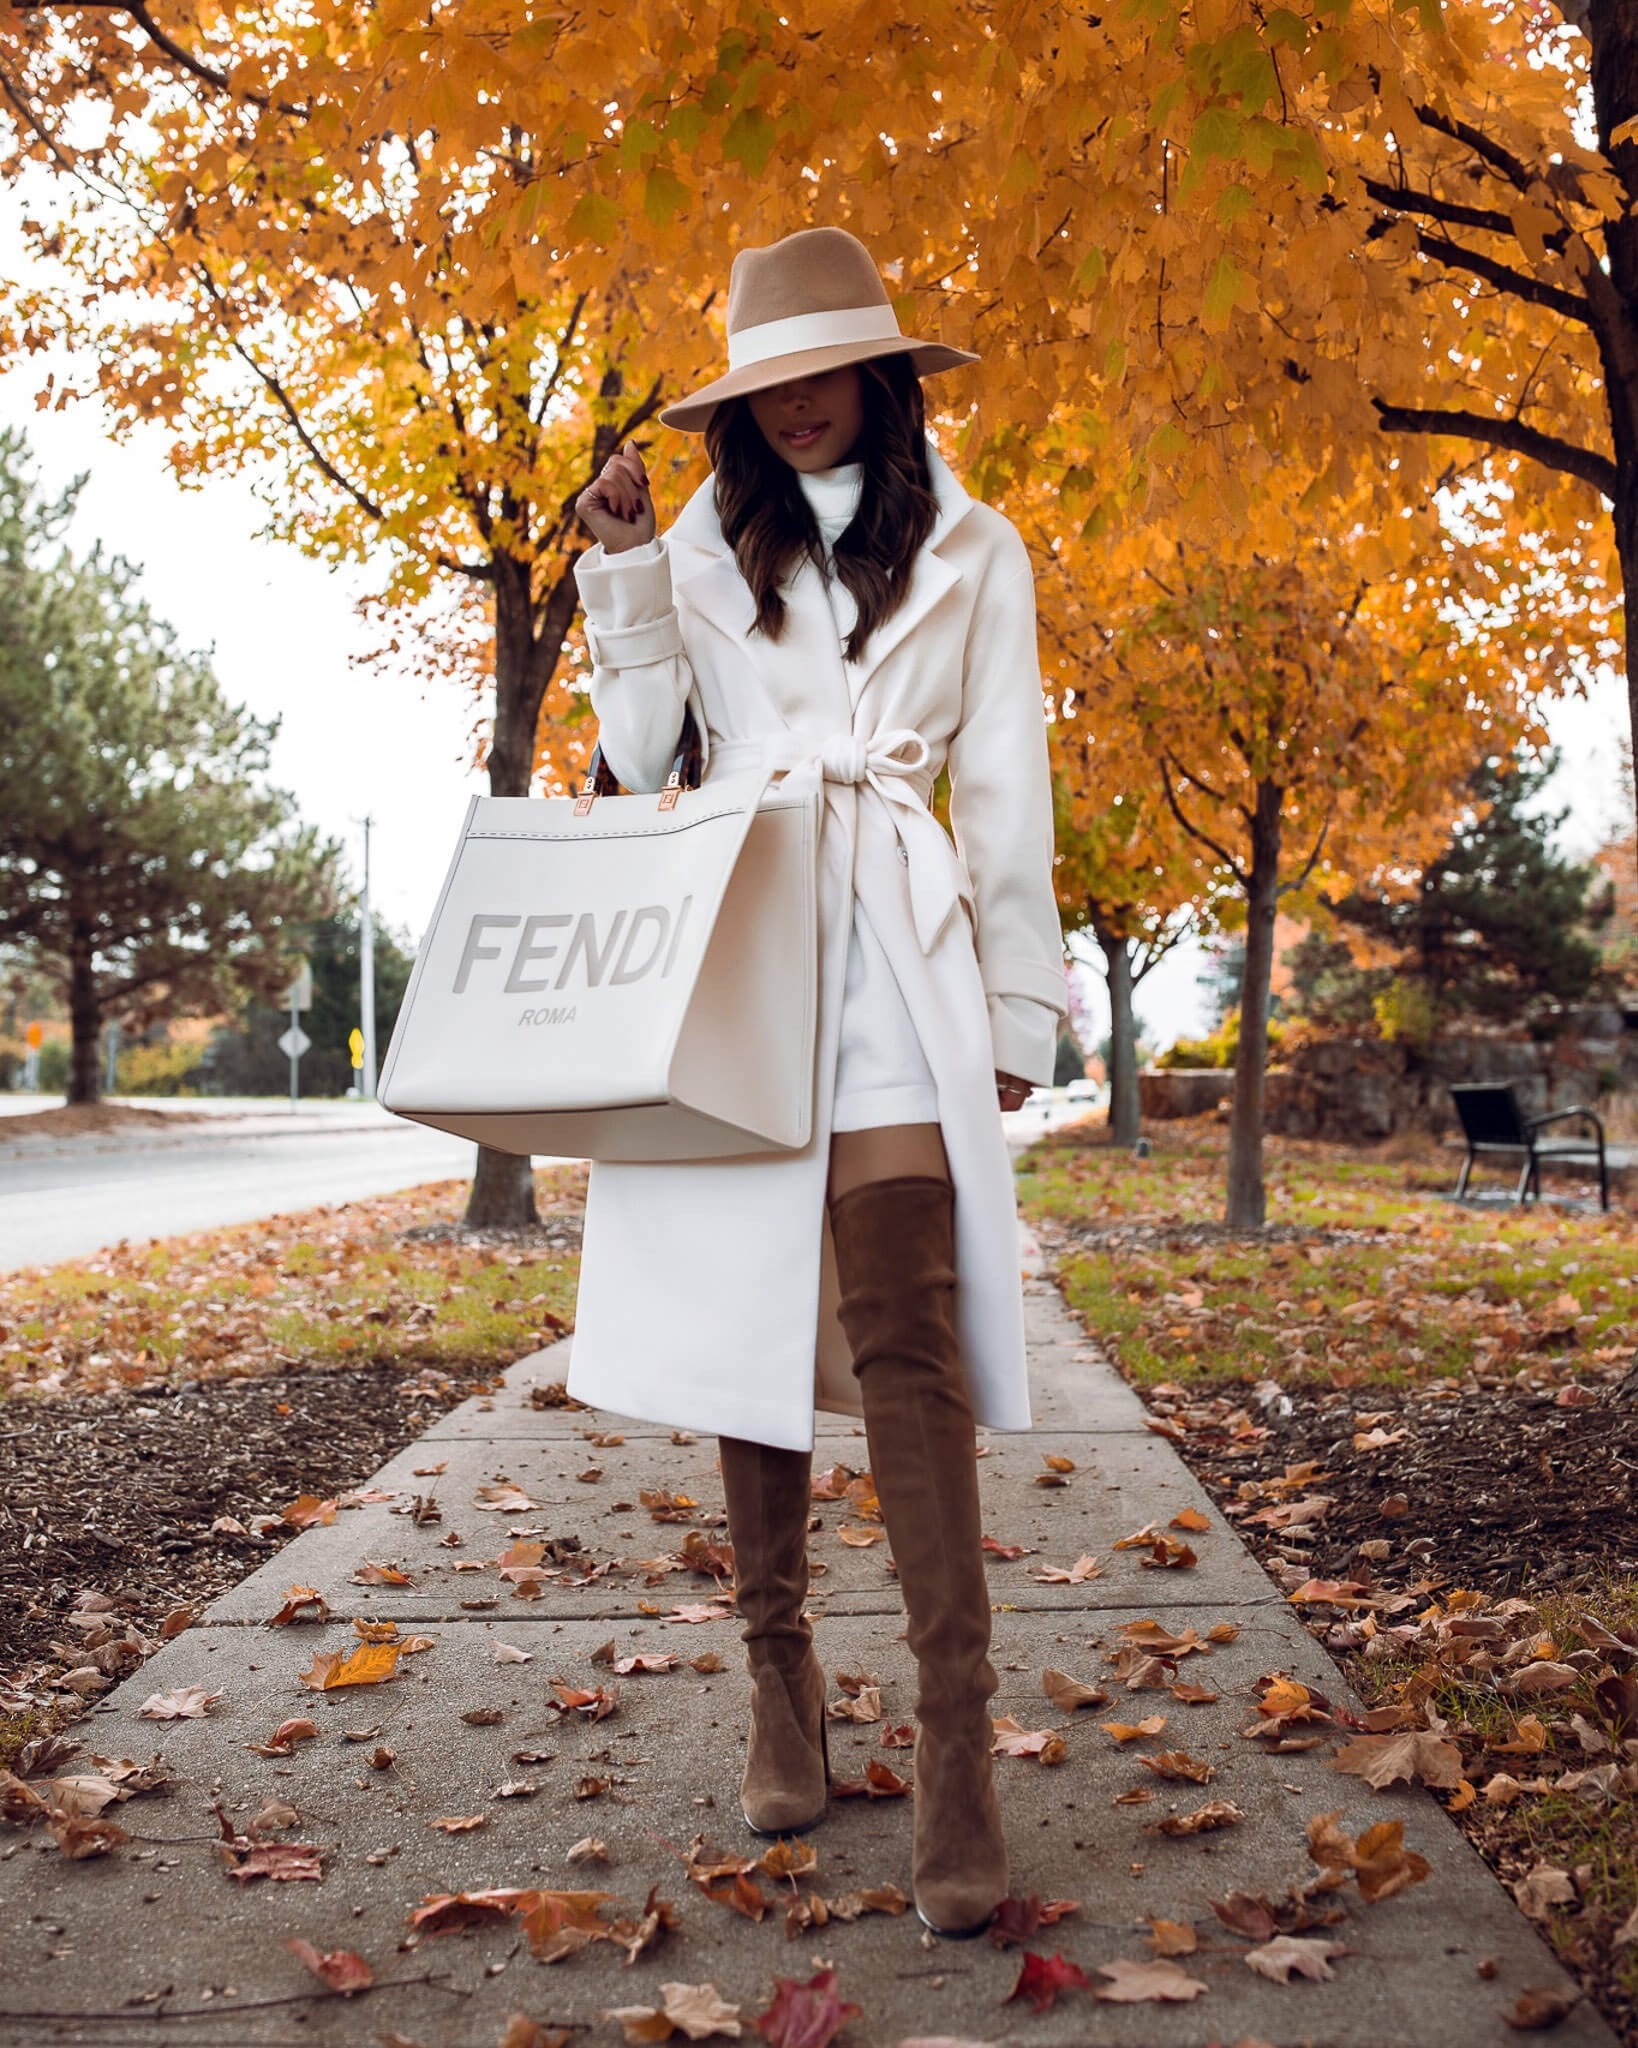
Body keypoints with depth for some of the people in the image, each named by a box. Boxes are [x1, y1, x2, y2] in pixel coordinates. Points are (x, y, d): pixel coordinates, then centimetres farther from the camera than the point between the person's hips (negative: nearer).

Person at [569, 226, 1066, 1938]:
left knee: (903, 1335, -14)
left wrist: (1021, 1006, 5)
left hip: (893, 959, -2)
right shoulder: (701, 550, 18)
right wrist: (621, 570, 4)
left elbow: (1006, 796, 10)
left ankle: (955, 1744, -13)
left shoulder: (970, 553, 13)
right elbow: (639, 755, 12)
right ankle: (781, 1685, 14)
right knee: (746, 1314, 2)